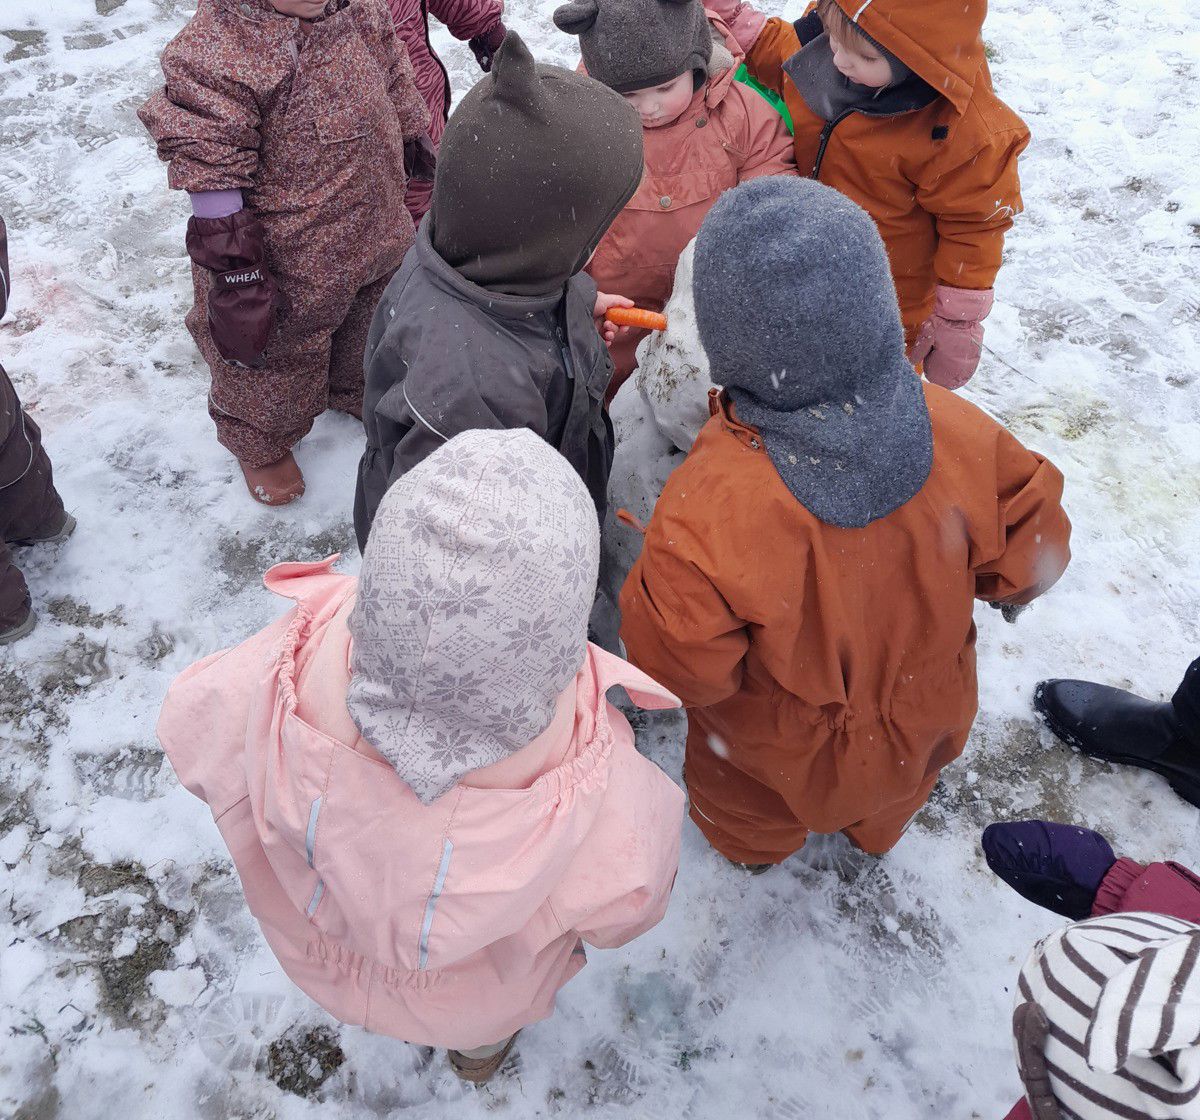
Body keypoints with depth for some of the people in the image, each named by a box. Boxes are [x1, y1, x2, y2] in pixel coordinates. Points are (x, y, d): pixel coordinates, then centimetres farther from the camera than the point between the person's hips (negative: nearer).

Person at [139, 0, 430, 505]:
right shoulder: (217, 52, -30)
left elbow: (396, 85, 11)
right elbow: (212, 177, -26)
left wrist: (413, 143, 22)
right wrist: (237, 280, -23)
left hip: (378, 239, 7)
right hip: (290, 271, -6)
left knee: (372, 335, 30)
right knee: (280, 357, 18)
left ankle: (357, 393, 64)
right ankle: (261, 444, 49)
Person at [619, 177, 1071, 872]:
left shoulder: (707, 511, -45)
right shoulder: (961, 436, -32)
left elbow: (676, 670, -30)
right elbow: (1028, 561, -14)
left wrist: (653, 581, -12)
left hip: (777, 745, -3)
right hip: (924, 721, 3)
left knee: (749, 814, 37)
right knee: (892, 791, 41)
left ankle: (754, 848, 69)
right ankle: (878, 833, 74)